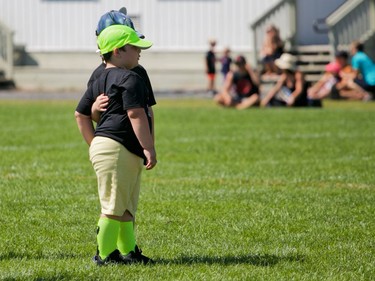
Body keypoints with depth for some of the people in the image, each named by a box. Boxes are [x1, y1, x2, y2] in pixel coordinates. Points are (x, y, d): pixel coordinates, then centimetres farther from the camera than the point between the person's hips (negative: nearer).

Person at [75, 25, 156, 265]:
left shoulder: (99, 81, 19)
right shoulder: (130, 78, -11)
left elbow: (81, 114, 24)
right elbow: (136, 114, -18)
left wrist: (94, 143, 24)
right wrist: (149, 148, -18)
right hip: (116, 149, -11)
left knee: (127, 208, 14)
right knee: (114, 207, -6)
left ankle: (128, 252, 17)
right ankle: (105, 255, -2)